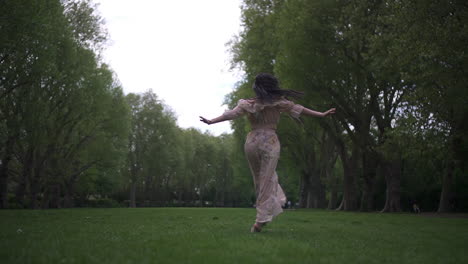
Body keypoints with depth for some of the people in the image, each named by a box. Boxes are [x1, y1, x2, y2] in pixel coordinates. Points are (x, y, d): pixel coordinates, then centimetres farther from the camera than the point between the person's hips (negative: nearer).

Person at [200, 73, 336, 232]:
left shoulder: (248, 104, 4)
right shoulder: (279, 103, 2)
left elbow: (231, 114, 2)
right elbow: (299, 109, 6)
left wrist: (211, 121, 10)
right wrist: (322, 115, 12)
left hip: (252, 142, 2)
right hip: (270, 143, -2)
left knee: (259, 178, 22)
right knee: (266, 180, 0)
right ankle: (261, 220, -2)